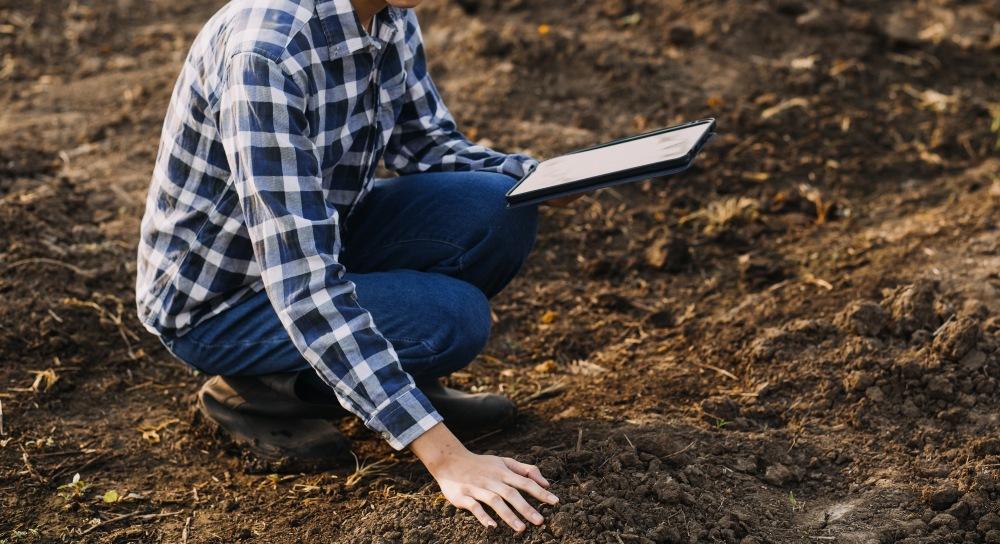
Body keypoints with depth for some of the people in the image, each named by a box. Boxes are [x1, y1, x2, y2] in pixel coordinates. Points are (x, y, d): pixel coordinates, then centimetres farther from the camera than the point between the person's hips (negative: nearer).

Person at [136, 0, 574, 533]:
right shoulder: (266, 47, -33)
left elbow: (427, 143, 7)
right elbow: (301, 283, -36)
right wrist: (444, 455, -38)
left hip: (316, 242, 7)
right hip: (214, 299, -7)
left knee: (499, 211, -14)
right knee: (452, 317, -24)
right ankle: (255, 391, -3)